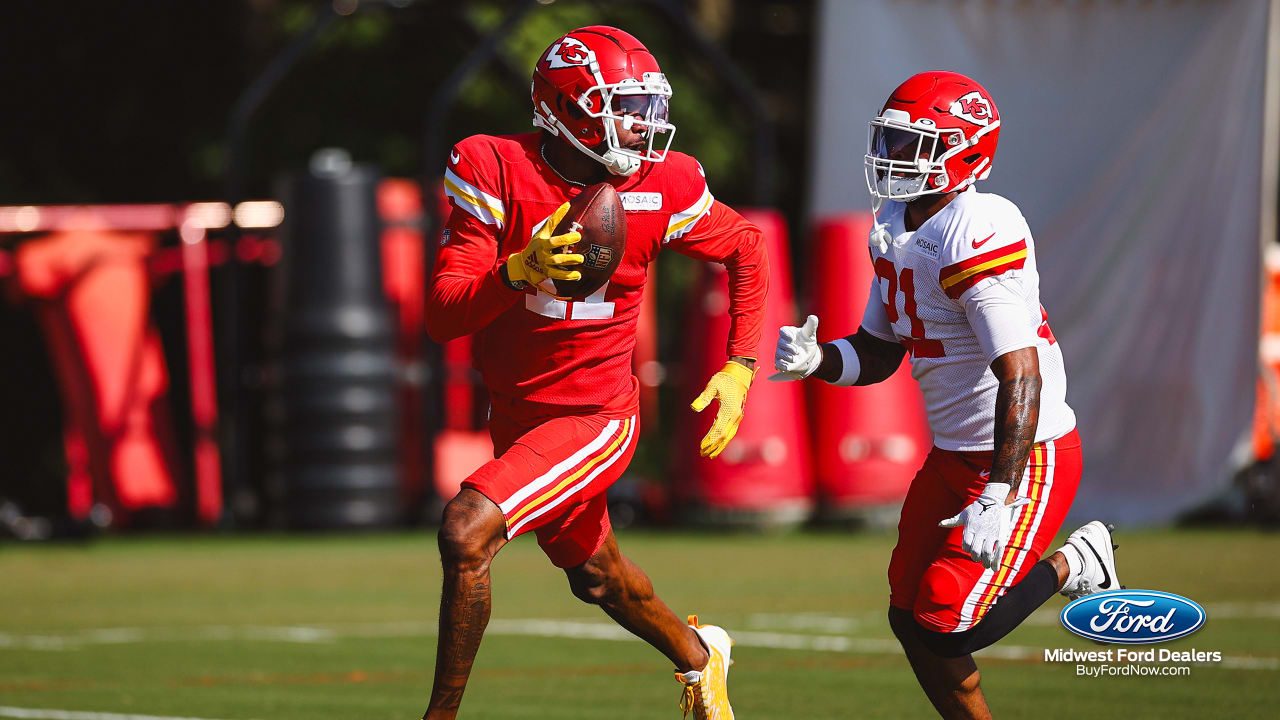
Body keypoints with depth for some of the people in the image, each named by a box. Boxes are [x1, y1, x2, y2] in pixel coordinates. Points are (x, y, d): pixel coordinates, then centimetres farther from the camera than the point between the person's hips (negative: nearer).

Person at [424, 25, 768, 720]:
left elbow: (746, 248, 7)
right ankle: (695, 652, 55)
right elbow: (443, 317, -20)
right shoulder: (495, 170, -17)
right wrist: (520, 272, -39)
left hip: (595, 418, -3)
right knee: (594, 576, 23)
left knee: (465, 531, -23)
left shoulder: (660, 189, -14)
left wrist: (740, 369, 0)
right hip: (516, 416, 3)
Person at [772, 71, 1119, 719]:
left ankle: (1070, 565, 10)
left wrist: (1000, 498, -32)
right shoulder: (895, 230, 6)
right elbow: (878, 353, 15)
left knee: (947, 627, -13)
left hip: (1026, 456, -9)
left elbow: (1021, 376, -27)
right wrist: (817, 361, -7)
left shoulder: (979, 235, -24)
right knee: (912, 622, 8)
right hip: (954, 457, 9)